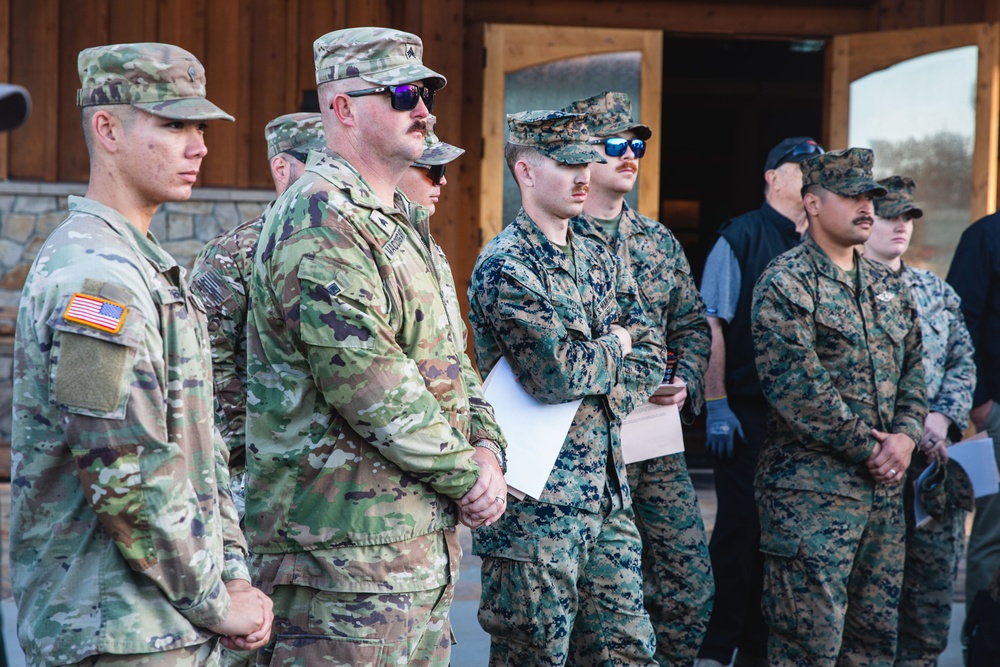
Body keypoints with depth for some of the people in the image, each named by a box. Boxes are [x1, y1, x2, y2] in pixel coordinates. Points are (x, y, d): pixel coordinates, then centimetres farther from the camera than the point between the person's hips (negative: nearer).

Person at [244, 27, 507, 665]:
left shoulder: (406, 223, 17)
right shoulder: (318, 218, -15)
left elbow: (453, 360, 19)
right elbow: (366, 383, -22)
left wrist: (487, 448, 0)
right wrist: (468, 473, -13)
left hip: (426, 537, 10)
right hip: (343, 551, -10)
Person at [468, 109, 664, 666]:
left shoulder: (600, 260, 14)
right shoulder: (505, 266, -12)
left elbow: (650, 359, 10)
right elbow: (557, 371, -23)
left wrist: (599, 391, -8)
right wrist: (613, 343, -4)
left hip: (608, 492, 8)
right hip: (537, 496, -7)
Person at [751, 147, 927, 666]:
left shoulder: (887, 285, 16)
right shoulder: (785, 283, -8)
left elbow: (912, 366, 17)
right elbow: (795, 385, -17)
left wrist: (906, 435, -2)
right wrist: (866, 446, -14)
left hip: (884, 487, 7)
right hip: (812, 489, -7)